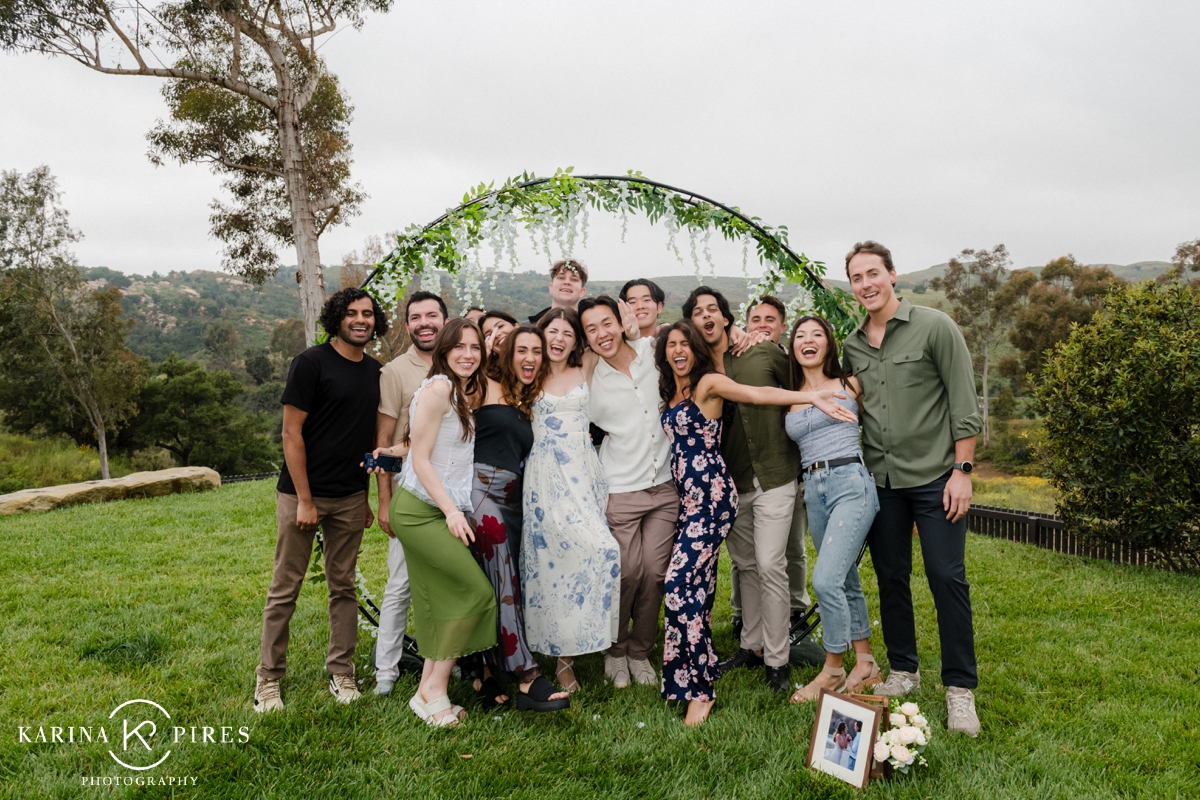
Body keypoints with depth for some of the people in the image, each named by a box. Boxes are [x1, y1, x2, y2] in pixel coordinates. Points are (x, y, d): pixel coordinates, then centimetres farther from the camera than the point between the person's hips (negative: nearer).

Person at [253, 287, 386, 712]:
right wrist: (304, 500, -13)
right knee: (285, 589, 3)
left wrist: (368, 498, 11)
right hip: (301, 493, -5)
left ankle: (341, 674, 21)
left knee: (343, 587, 10)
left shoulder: (374, 371, 9)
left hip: (350, 497, 5)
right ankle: (268, 680, 15)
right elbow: (292, 433, -11)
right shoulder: (311, 363, -9)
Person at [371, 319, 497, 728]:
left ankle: (428, 691, 17)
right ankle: (436, 690, -2)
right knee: (477, 590, -11)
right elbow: (421, 458, -14)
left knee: (441, 602, 9)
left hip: (436, 511, 9)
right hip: (420, 511, -9)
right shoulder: (437, 388, -12)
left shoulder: (463, 392, 16)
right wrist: (452, 510, -17)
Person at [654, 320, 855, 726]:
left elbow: (760, 393, -17)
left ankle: (698, 690, -6)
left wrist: (811, 396, -26)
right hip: (686, 496, 7)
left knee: (681, 581, -14)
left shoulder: (708, 383, -5)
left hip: (711, 495, -7)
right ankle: (703, 666, 21)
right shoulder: (669, 393, 17)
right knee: (696, 582, 9)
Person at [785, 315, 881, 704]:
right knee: (846, 581, 14)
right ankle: (865, 664, 26)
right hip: (813, 490, 5)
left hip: (851, 483, -5)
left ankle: (833, 669, 3)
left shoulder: (849, 385, 4)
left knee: (826, 580, -15)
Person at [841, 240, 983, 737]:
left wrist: (962, 470, -11)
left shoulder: (934, 327, -6)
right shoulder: (851, 345, 8)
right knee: (890, 577, 11)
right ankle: (903, 671, 26)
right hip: (880, 480, 5)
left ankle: (960, 688, 10)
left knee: (947, 578, -2)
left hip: (934, 476, -4)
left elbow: (964, 405, -7)